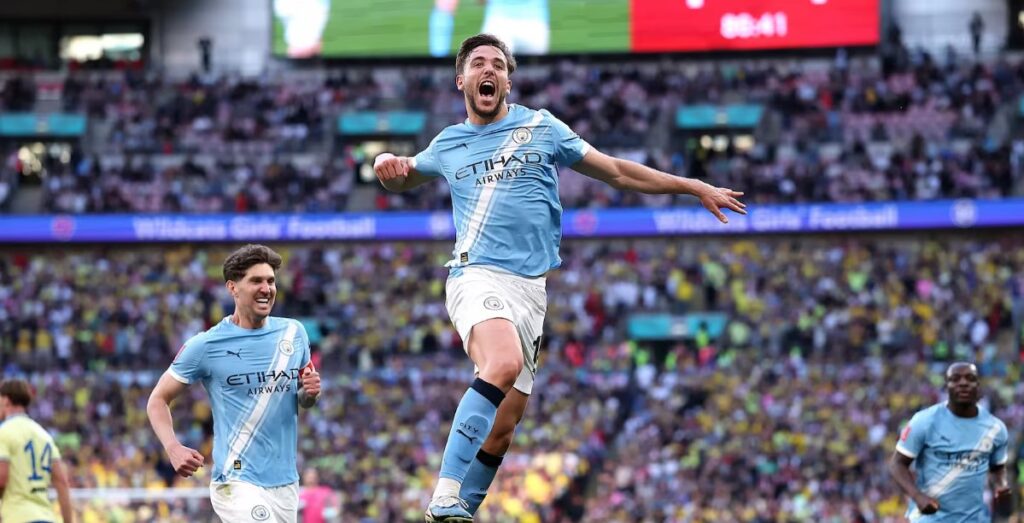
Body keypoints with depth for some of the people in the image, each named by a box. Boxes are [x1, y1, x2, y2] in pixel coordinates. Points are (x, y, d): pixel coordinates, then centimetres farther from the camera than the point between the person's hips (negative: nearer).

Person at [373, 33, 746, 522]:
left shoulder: (541, 128, 12)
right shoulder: (448, 145, 14)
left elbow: (617, 171, 18)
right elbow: (405, 175, 33)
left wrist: (695, 187, 16)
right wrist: (387, 163, 8)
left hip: (530, 289, 3)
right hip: (478, 276, -3)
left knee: (503, 427, -2)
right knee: (504, 364, -33)